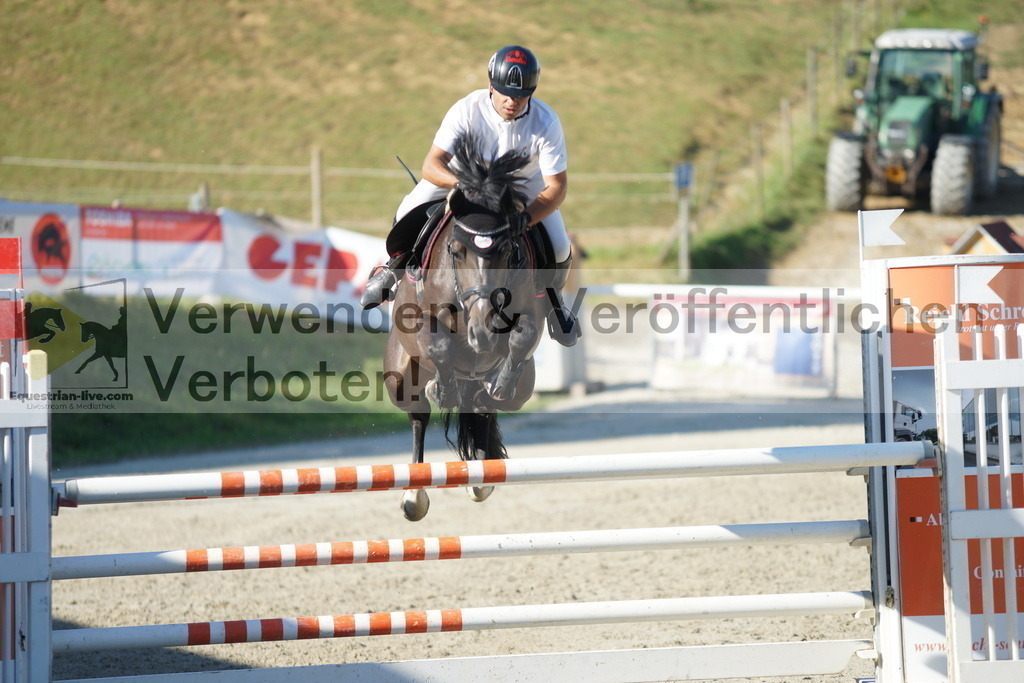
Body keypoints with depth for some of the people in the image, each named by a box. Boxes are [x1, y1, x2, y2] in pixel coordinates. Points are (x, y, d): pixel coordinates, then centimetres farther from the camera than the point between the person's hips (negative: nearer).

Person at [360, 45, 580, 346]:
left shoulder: (546, 123, -30)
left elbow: (556, 186, -28)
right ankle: (397, 265, 17)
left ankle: (551, 299, 19)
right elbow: (432, 164, -33)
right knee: (411, 213, -20)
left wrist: (524, 219, -44)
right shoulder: (468, 110, -31)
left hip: (526, 185, 0)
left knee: (559, 249, -18)